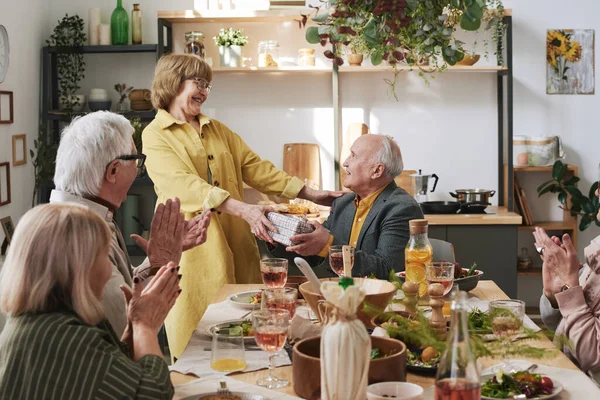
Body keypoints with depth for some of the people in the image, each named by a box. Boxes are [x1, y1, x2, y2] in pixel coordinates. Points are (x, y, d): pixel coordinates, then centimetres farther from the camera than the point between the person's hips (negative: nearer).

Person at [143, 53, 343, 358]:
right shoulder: (155, 135, -3)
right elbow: (184, 185, -18)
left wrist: (309, 193, 5)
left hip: (234, 240, 6)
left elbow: (253, 166, 15)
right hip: (193, 247, -6)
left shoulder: (216, 129, 18)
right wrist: (243, 209, -30)